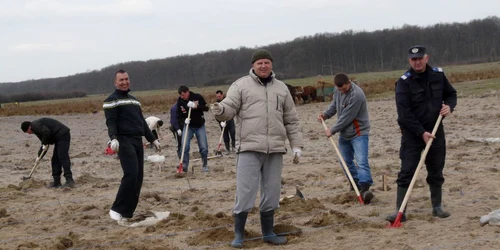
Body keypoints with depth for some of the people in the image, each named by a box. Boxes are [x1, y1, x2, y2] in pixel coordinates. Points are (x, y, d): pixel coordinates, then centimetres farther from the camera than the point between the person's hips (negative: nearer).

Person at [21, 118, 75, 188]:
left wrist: (45, 144, -11)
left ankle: (69, 181, -20)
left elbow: (46, 132, -25)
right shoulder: (37, 129, 23)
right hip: (59, 138, 11)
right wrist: (39, 156, 22)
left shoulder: (36, 125, -9)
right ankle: (56, 182, 11)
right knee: (55, 160, 10)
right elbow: (44, 144, 26)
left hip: (62, 135, -11)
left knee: (63, 158, -16)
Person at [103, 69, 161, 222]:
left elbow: (142, 122, 26)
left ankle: (128, 212, 8)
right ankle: (117, 209, -12)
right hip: (124, 141, -8)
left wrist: (153, 140, 23)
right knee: (131, 174, -20)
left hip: (138, 141, 8)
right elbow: (110, 122, -13)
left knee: (138, 177, 3)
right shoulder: (112, 100, -1)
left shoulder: (134, 100, 23)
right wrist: (113, 138, -29)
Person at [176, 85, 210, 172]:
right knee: (184, 146, -14)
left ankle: (205, 165, 18)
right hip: (188, 126, 1)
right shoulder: (180, 101, -8)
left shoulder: (197, 97, -13)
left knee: (203, 147, 0)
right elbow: (179, 116, -3)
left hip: (200, 126, -1)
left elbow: (206, 108, -11)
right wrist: (184, 120, -25)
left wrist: (196, 106, -27)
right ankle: (184, 166, -6)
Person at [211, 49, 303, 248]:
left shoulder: (281, 88, 13)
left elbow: (291, 120, 16)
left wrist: (296, 144, 11)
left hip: (275, 150, 4)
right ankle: (238, 235, 6)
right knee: (245, 192, -5)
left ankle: (268, 232, 22)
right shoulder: (241, 85, 2)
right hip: (249, 148, -4)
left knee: (271, 194, 10)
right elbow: (229, 108, -8)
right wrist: (220, 109, -32)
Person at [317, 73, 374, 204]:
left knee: (361, 162, -20)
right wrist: (325, 114, -1)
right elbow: (334, 104, 18)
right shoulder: (338, 90, 0)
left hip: (358, 133, -9)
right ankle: (356, 184, 31)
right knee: (346, 161, 16)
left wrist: (332, 130, -13)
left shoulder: (356, 95, -28)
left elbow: (346, 118, -24)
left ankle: (365, 188, -29)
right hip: (344, 133, 9)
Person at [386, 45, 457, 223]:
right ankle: (400, 211, -7)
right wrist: (421, 132, -20)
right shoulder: (404, 82, -12)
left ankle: (437, 207, 25)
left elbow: (451, 94, 17)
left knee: (436, 171, 12)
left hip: (435, 130, 4)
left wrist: (449, 106, -7)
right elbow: (404, 113, -17)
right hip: (412, 133, -4)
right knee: (407, 172, -7)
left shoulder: (438, 75, 2)